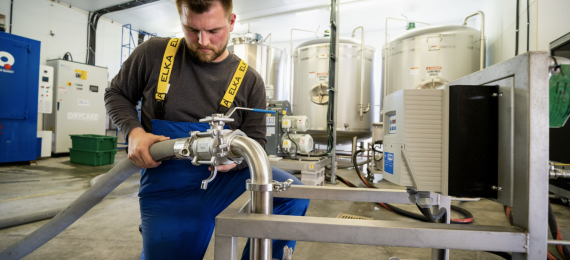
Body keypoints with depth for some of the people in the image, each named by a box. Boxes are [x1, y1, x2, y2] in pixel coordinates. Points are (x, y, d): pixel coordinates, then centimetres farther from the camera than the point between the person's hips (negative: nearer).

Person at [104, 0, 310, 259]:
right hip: (168, 189, 0)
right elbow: (116, 95, 10)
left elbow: (255, 142, 2)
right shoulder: (153, 53, -3)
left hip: (225, 176, 1)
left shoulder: (249, 80, -2)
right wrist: (134, 131, -10)